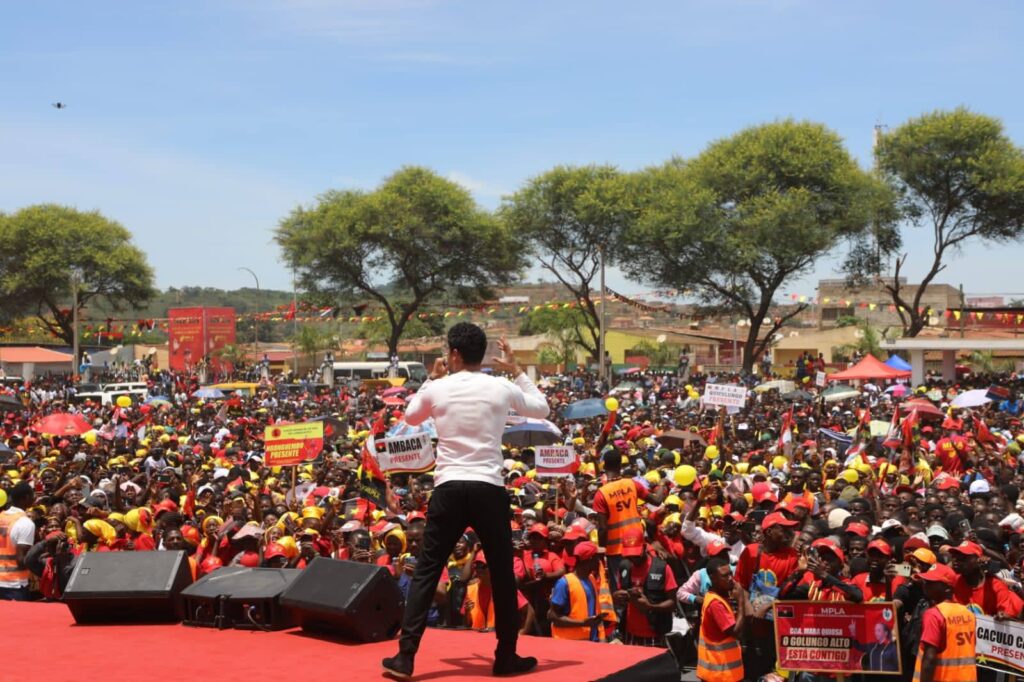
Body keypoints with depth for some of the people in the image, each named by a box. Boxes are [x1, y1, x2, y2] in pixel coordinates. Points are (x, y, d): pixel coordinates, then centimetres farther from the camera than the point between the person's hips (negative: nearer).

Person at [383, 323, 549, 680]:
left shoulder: (438, 389, 2)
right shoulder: (501, 388, 0)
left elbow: (410, 417, 24)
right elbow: (542, 409, 19)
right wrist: (516, 371, 25)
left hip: (449, 489, 1)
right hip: (488, 490, 0)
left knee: (427, 570, 6)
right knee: (502, 573, 11)